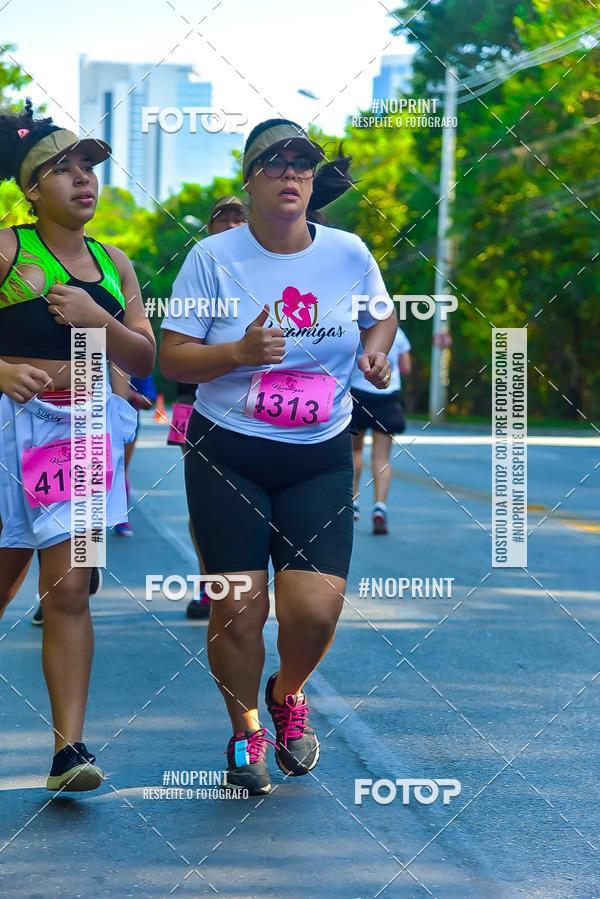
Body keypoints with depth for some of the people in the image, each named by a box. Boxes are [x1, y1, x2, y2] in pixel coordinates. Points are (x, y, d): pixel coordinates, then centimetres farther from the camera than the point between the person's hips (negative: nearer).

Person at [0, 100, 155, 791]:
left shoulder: (112, 264, 11)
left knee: (68, 590, -5)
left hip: (84, 432, 3)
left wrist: (97, 319, -9)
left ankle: (69, 747, -6)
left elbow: (144, 359, 8)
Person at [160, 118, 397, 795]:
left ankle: (288, 694, 24)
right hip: (227, 456, -1)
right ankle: (245, 731, 23)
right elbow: (172, 358, -6)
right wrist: (240, 351, -23)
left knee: (315, 607, -11)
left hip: (321, 459, 2)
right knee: (237, 606, -4)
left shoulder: (348, 253, 1)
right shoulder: (213, 257, -5)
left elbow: (381, 320, 20)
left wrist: (375, 352, -3)